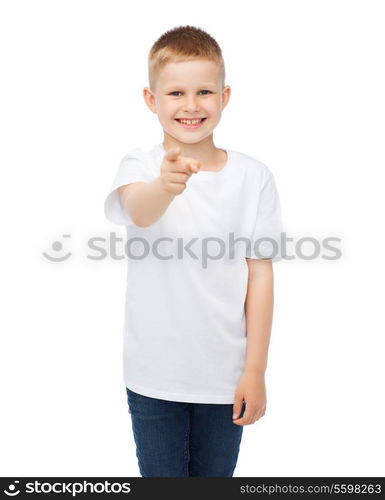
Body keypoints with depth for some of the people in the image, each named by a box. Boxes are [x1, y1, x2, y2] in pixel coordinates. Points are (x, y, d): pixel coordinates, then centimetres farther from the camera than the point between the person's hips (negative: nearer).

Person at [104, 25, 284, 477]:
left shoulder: (253, 176, -4)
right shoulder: (140, 165, -7)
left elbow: (260, 275, -3)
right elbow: (138, 211, -31)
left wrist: (255, 371, -4)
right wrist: (166, 184, -54)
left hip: (225, 375, 1)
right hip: (154, 376, 0)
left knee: (214, 478, 16)